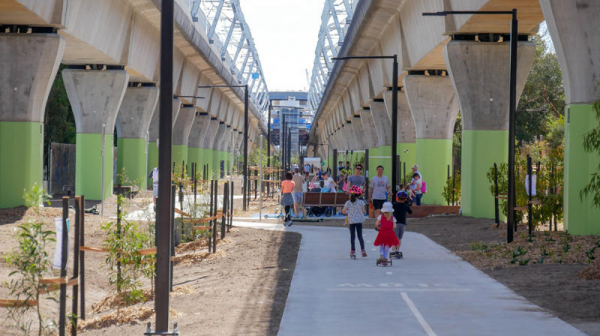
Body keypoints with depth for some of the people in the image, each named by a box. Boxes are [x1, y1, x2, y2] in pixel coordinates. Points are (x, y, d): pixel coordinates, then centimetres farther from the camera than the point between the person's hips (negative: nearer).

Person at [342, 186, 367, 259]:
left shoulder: (348, 202, -3)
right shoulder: (361, 202, -6)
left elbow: (343, 211, -6)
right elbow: (363, 211, -7)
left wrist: (347, 213, 14)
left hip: (351, 221, 1)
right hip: (359, 220, 0)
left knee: (352, 236, 6)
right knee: (360, 236, 7)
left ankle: (353, 251, 5)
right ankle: (362, 249, -3)